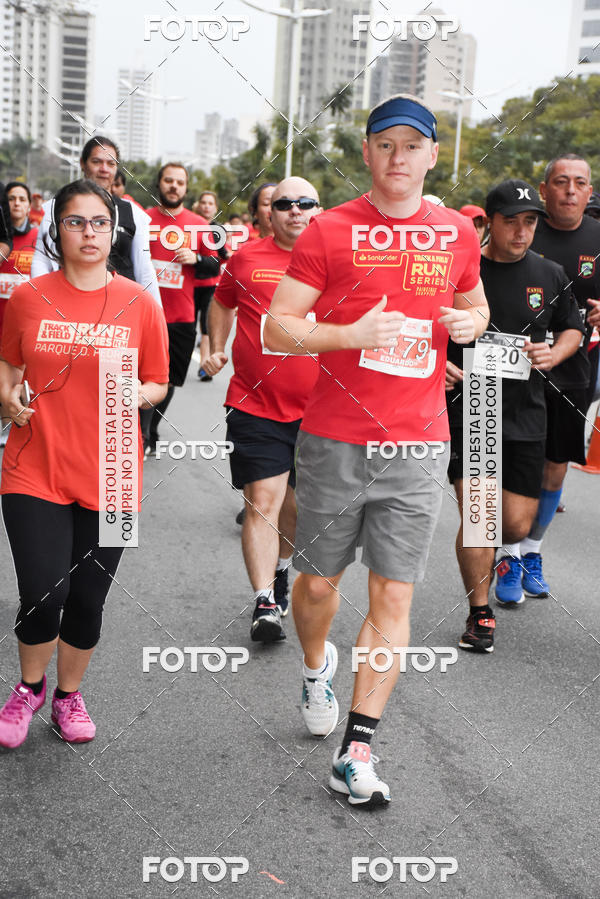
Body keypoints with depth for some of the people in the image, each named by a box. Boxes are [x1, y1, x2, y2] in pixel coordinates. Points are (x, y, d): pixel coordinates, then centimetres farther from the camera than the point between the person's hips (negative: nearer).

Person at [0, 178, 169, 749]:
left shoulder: (139, 304, 1)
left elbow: (157, 383, 8)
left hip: (109, 477, 1)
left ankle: (69, 694, 35)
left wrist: (136, 394, -13)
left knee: (88, 600, 8)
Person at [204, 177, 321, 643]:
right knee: (262, 500, -8)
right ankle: (264, 603, -4)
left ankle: (281, 571, 40)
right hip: (255, 406, -1)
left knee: (296, 504, 15)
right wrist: (217, 349, 15)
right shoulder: (247, 257, 2)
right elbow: (222, 302, 21)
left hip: (316, 408, 2)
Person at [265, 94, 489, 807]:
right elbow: (276, 328, -4)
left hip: (418, 444, 2)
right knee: (318, 582, 11)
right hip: (334, 440, -1)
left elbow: (474, 302, 27)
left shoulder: (457, 233, 9)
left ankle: (356, 752, 8)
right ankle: (316, 668, 44)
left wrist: (470, 321, 3)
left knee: (393, 596, -1)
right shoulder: (329, 231, -1)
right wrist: (351, 334, -19)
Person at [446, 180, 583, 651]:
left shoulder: (551, 275, 5)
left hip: (525, 414, 3)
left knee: (518, 522, 6)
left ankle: (511, 552, 46)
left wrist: (554, 354, -2)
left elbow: (572, 328, 18)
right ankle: (480, 613, 11)